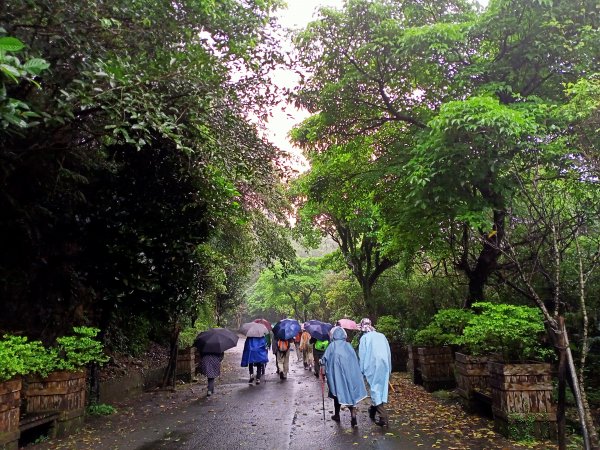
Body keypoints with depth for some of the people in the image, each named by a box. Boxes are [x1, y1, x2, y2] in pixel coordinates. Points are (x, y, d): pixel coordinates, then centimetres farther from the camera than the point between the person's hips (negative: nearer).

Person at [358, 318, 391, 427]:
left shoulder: (364, 338, -1)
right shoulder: (381, 336, 11)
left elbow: (362, 355, -3)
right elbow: (388, 352, 13)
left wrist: (361, 370, 3)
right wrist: (389, 369, 20)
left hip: (372, 366, -5)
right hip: (384, 365, 5)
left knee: (375, 389, 0)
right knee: (381, 388, 15)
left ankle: (383, 417, -9)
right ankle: (373, 410, 31)